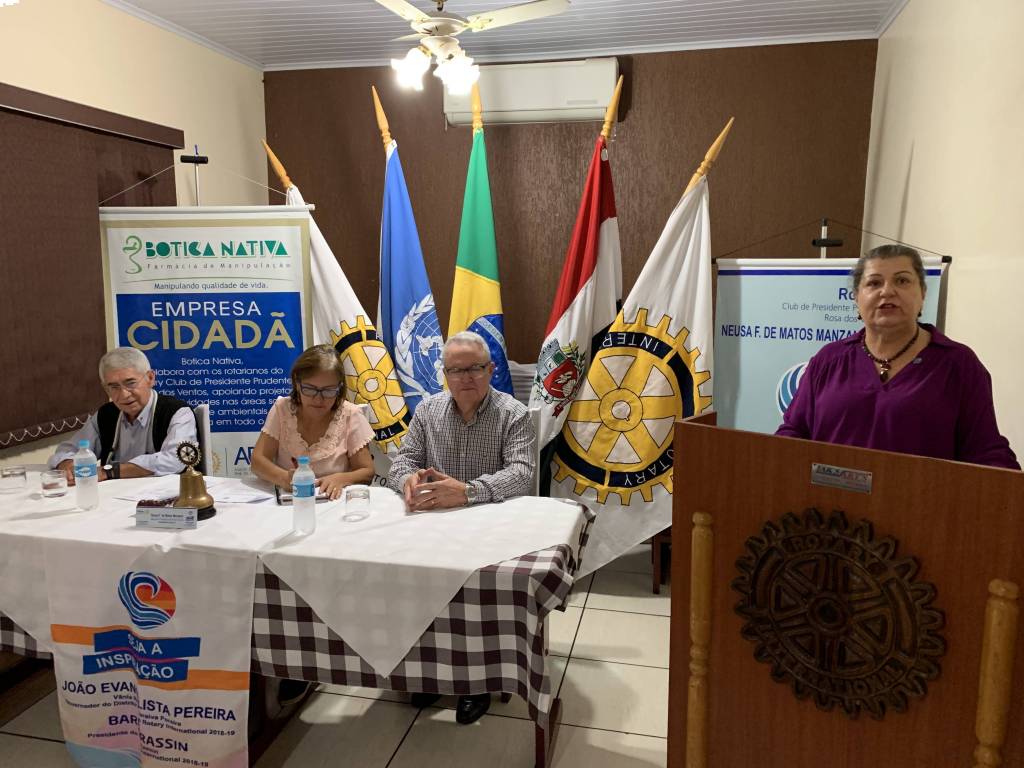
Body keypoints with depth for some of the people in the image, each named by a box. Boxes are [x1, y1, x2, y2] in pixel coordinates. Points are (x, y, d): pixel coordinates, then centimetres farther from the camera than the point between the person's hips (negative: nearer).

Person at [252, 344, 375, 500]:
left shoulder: (350, 415, -6)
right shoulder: (282, 408, -2)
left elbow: (367, 472, -4)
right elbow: (257, 461, -7)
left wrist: (341, 479, -24)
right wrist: (285, 479, -26)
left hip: (334, 501, -2)